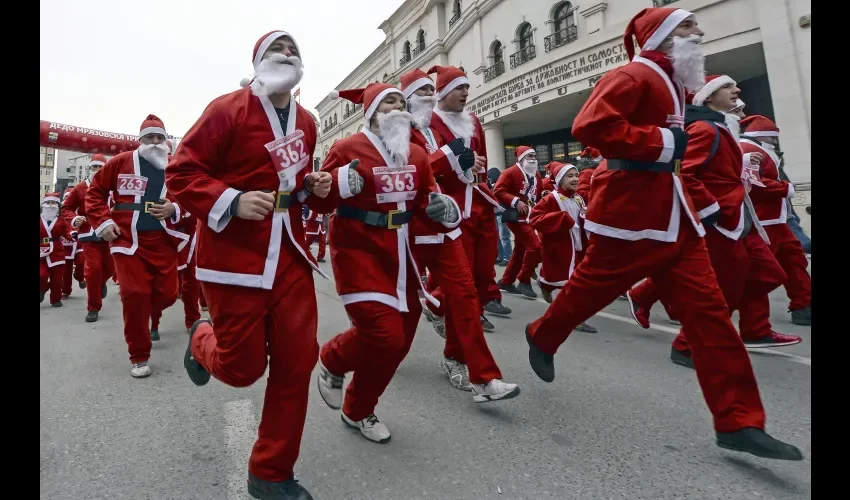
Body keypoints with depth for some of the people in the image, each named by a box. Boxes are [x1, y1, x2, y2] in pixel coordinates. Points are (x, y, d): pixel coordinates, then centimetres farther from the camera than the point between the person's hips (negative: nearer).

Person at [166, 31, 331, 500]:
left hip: (289, 254, 6)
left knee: (297, 360, 2)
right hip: (234, 255, -5)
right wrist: (232, 201, -22)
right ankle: (202, 340, 43)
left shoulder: (306, 121, 12)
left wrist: (314, 187, 3)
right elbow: (180, 173, -7)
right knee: (242, 367, 3)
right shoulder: (227, 109, -6)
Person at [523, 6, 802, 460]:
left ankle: (738, 422, 8)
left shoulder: (669, 83, 22)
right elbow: (591, 126, -26)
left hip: (671, 213, 10)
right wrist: (663, 142, -20)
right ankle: (542, 337, 34)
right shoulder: (632, 76, -9)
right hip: (630, 213, -9)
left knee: (706, 307, 2)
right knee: (591, 287, 5)